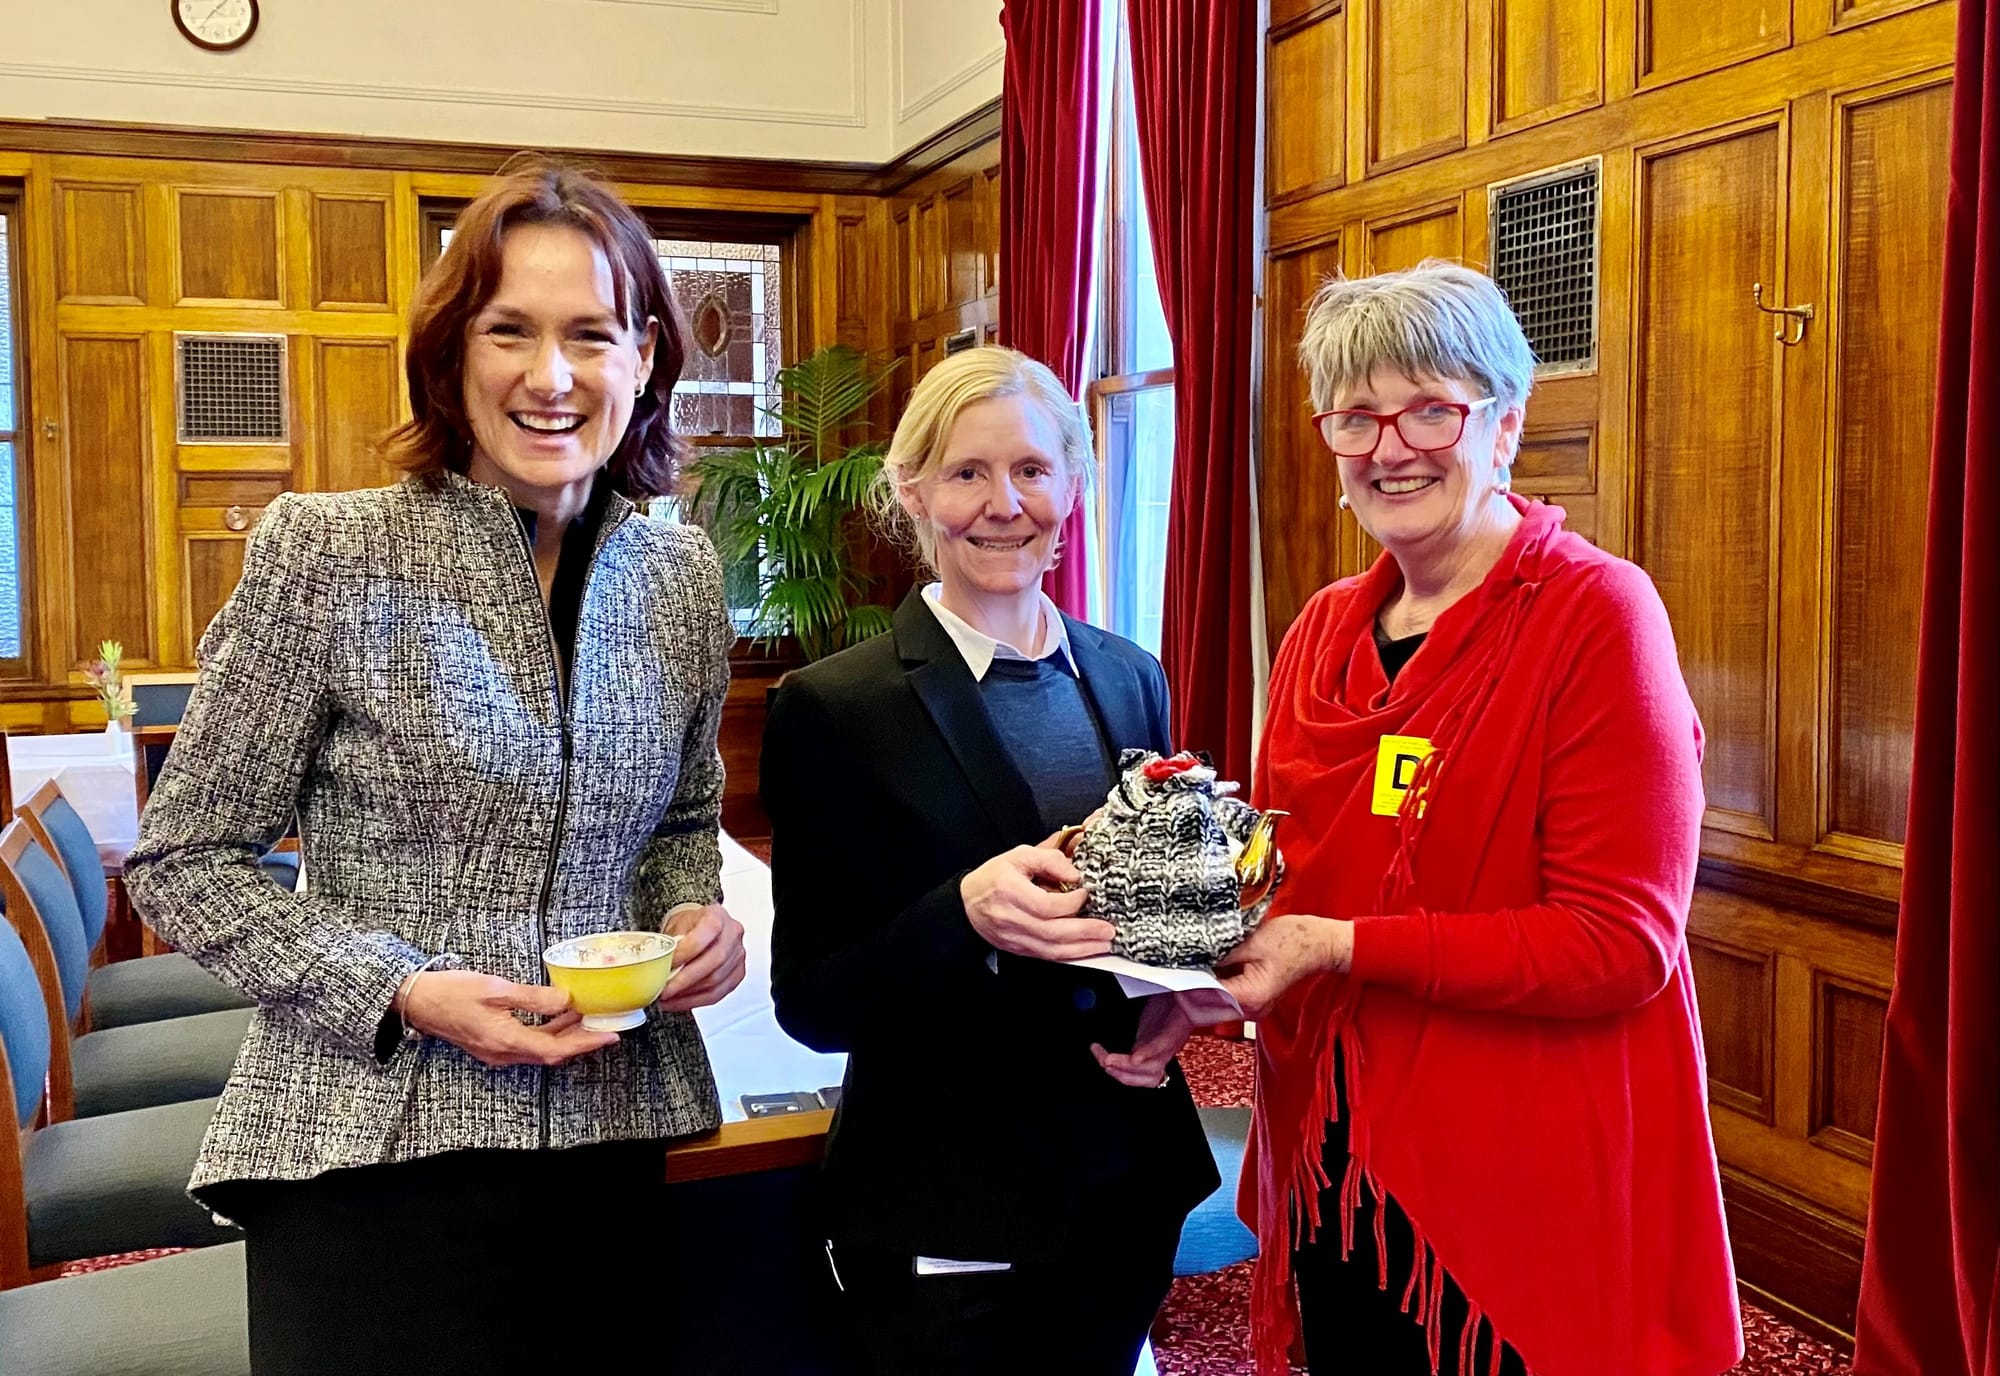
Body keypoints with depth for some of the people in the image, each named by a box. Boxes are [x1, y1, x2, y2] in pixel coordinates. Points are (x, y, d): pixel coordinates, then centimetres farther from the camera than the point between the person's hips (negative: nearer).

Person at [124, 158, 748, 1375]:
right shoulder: (327, 554, -10)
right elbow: (185, 861, -5)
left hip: (614, 1139, 4)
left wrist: (698, 918, -4)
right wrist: (401, 994, -17)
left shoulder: (682, 575, 2)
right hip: (376, 1153, -3)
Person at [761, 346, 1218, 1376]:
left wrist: (1172, 1000, -7)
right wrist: (967, 915, -29)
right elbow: (812, 1004, -11)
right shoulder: (834, 709, -11)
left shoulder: (1132, 680, 4)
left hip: (1130, 1189, 5)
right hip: (945, 1213, -4)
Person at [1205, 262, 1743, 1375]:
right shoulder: (1326, 631, 6)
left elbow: (1623, 941, -19)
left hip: (1530, 1202, -5)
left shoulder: (1597, 612, -13)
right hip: (1334, 1168, 6)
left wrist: (1343, 945, -21)